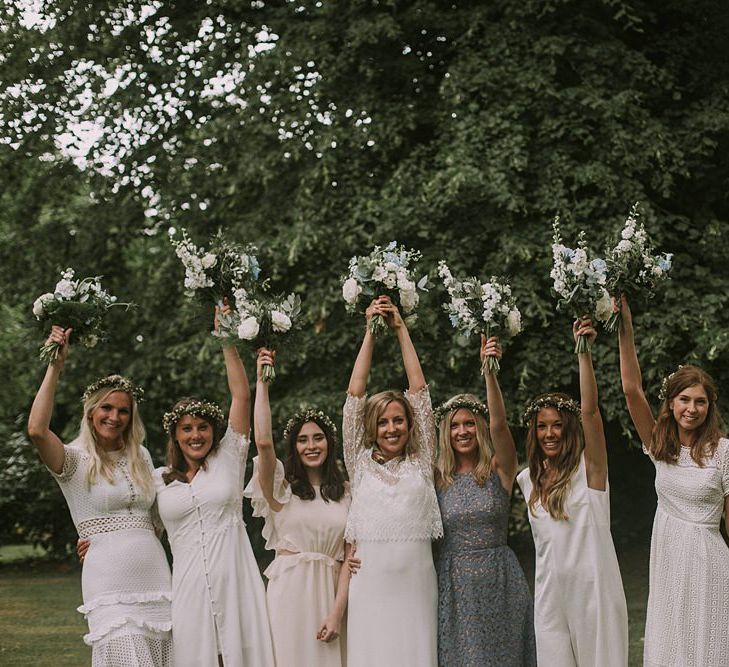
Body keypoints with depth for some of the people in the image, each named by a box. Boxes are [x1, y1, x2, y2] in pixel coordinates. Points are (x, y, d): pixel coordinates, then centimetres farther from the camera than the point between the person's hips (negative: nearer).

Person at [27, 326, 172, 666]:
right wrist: (55, 367, -17)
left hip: (156, 573, 6)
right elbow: (37, 430, -22)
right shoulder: (75, 459, -2)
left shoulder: (140, 456, 15)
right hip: (110, 586, -6)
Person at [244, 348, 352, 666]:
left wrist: (337, 611, -7)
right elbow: (263, 442, -14)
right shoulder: (282, 485, 5)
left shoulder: (346, 493, 11)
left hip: (331, 591, 2)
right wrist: (262, 382, -9)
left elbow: (349, 555, 4)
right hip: (289, 589, -2)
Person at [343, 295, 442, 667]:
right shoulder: (361, 463, 10)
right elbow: (355, 393, 8)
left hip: (416, 582, 0)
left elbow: (419, 388, 11)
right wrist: (370, 332, 9)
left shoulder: (420, 463, 11)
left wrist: (401, 329, 12)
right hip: (370, 581, 0)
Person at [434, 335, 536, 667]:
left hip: (498, 580, -1)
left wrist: (489, 369, -29)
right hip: (452, 584, 1)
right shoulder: (437, 477, 6)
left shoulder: (499, 470, -1)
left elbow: (499, 424, -18)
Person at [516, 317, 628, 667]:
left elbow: (590, 410, -15)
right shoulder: (528, 480, 9)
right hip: (550, 593, 4)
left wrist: (583, 351, -24)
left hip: (592, 587, -4)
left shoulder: (589, 468, -6)